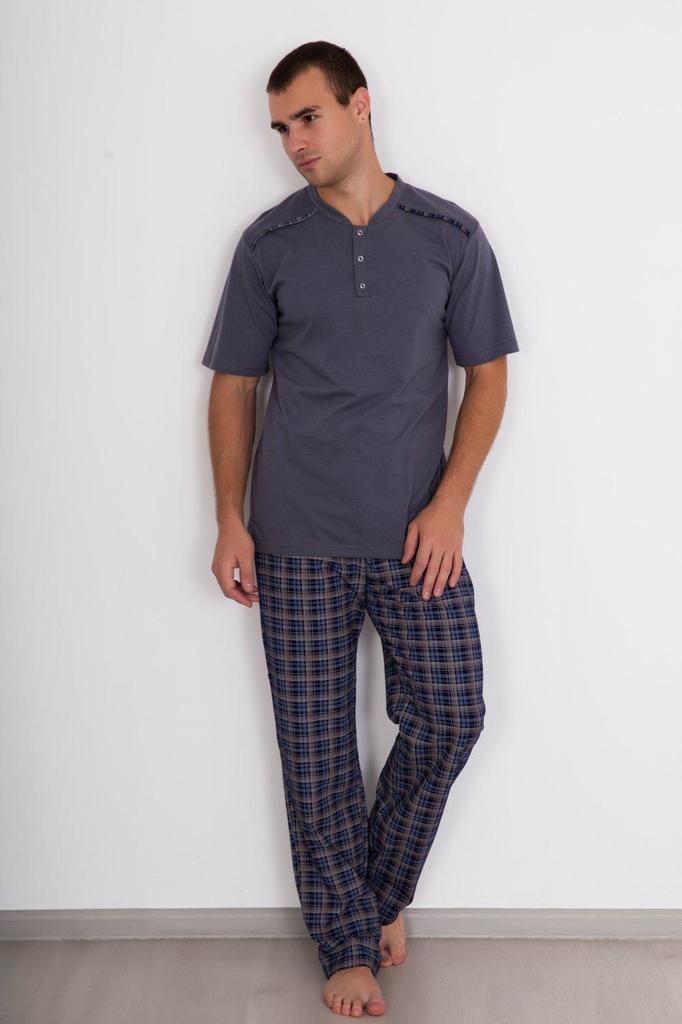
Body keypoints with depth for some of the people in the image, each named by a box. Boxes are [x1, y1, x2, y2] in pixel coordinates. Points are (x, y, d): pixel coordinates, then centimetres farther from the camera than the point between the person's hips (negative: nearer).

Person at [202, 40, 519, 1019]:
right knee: (316, 744, 4)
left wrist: (449, 503, -8)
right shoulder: (269, 243, 3)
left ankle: (382, 888, 27)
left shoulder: (450, 235, 2)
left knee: (450, 717, 0)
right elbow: (233, 386, 6)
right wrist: (229, 519, -1)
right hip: (298, 542, 0)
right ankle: (350, 940, 22)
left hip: (418, 535, 1)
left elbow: (487, 375, 4)